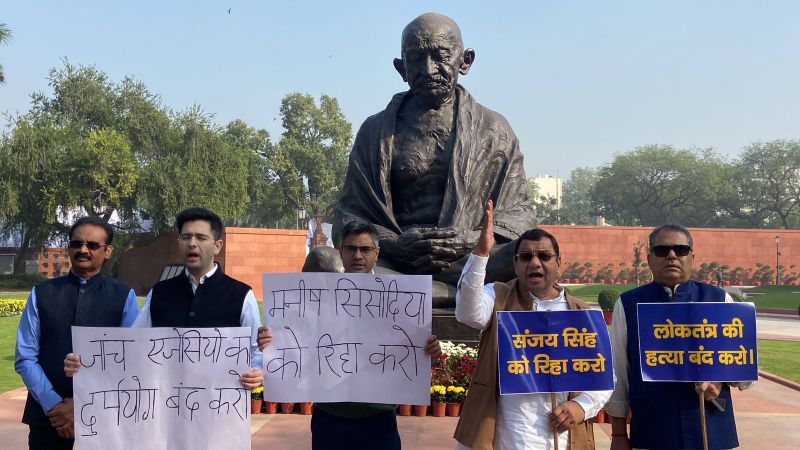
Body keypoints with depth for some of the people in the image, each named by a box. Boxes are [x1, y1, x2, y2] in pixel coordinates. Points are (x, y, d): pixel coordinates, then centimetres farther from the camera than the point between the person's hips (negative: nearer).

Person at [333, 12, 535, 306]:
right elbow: (347, 219, 7)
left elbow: (520, 214, 9)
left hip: (469, 260, 0)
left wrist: (474, 240, -13)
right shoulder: (376, 131, 11)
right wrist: (395, 243, -15)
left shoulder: (494, 130, 12)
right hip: (394, 263, 0)